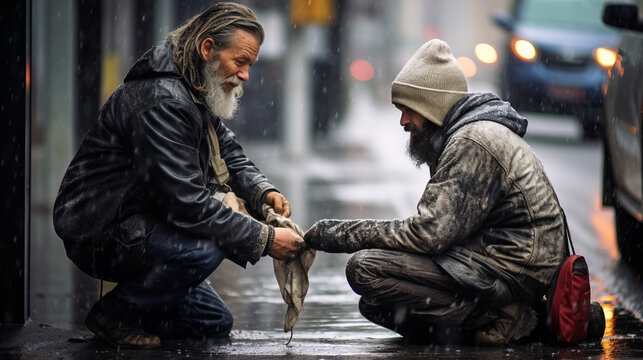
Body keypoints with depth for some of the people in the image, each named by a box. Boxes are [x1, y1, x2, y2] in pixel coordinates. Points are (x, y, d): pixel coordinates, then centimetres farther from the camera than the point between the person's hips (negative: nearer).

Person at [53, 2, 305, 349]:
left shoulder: (197, 93, 8)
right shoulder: (162, 102, -25)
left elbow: (229, 154, 16)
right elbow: (186, 203, -31)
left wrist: (262, 192, -7)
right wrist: (264, 239, -27)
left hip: (138, 226, 10)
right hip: (99, 238, -10)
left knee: (216, 323, 10)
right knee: (205, 246, -33)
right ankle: (115, 313, -14)